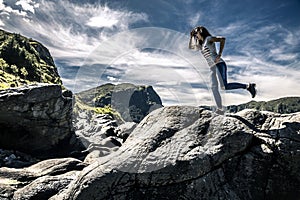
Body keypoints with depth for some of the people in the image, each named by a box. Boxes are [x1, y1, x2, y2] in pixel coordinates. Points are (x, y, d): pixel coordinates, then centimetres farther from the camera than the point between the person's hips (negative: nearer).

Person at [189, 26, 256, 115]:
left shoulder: (209, 38, 1)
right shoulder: (201, 45, 24)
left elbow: (222, 39, -14)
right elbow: (190, 47, 35)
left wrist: (219, 54, -18)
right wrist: (191, 36, 24)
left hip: (219, 64, -9)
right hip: (212, 68, 9)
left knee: (224, 86, -26)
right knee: (214, 88, 1)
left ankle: (248, 86, -16)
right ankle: (220, 109, 2)